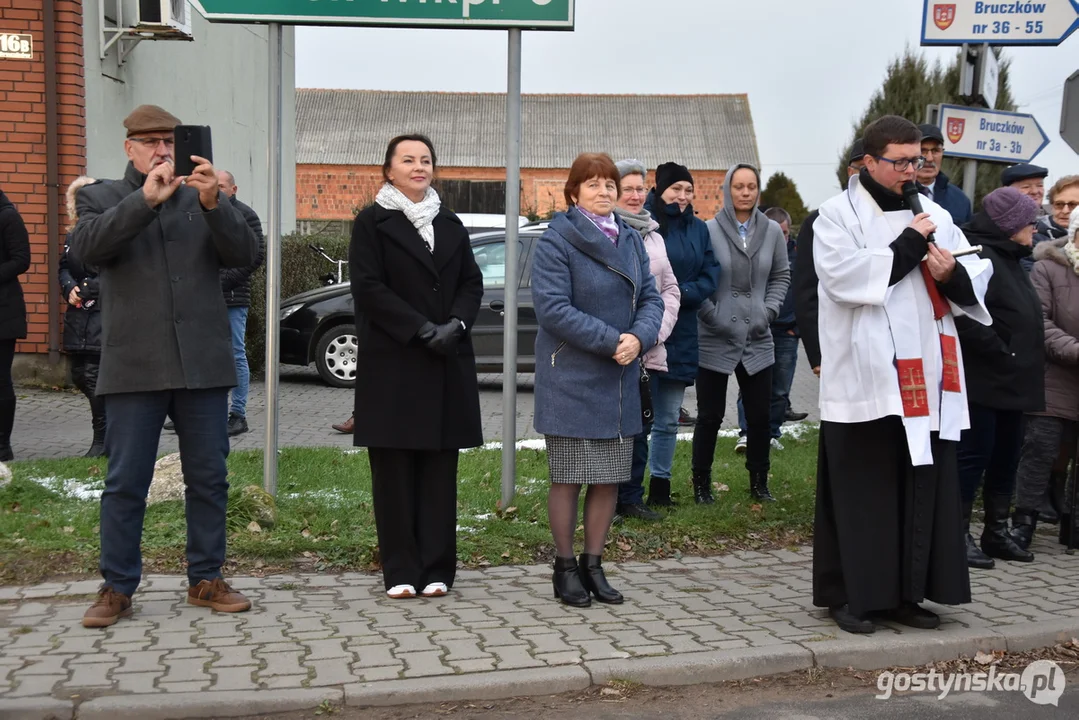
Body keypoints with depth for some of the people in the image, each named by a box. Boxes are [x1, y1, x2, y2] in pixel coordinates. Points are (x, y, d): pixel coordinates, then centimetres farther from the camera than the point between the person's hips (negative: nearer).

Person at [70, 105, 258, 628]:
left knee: (209, 478, 7)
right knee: (125, 483, 3)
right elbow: (86, 249, -11)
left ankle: (206, 580, 19)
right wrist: (146, 199, -19)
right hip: (134, 366, -2)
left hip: (203, 364, 2)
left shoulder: (205, 199, 13)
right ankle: (117, 589, 14)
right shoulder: (101, 198, 9)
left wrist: (213, 204, -16)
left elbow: (243, 255, 0)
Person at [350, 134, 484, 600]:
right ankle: (400, 570, 5)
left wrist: (456, 324, -8)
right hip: (392, 363, -4)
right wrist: (423, 329, -15)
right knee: (394, 469, -1)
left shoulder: (450, 225, 17)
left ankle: (437, 568, 9)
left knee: (440, 467, 4)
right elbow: (369, 287, -7)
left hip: (447, 364, 4)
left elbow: (472, 283, 12)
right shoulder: (372, 223, 3)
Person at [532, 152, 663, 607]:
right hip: (570, 379, -6)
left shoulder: (630, 240, 11)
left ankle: (593, 564, 22)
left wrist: (639, 337, -14)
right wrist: (611, 341, -20)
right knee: (568, 478, 2)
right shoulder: (556, 241, -9)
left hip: (619, 381, 6)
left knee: (610, 478, 9)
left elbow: (651, 298, 7)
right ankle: (565, 568, 15)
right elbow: (553, 308, -18)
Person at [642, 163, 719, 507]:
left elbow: (710, 276, 5)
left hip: (680, 334, 6)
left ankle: (660, 484, 23)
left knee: (669, 419, 13)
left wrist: (680, 292, -10)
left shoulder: (698, 229, 11)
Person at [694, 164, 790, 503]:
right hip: (715, 340, -3)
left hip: (757, 340, 3)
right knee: (710, 416, 5)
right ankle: (701, 482, 18)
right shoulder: (709, 230, -8)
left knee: (759, 416, 9)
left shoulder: (772, 231, 3)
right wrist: (712, 316, -11)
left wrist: (769, 310, -1)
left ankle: (759, 481, 24)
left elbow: (781, 275, 11)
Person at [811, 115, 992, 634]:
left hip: (926, 377, 5)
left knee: (924, 486, 8)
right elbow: (844, 276, -17)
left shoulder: (934, 214, 14)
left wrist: (955, 274, -12)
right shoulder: (837, 214, -1)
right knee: (862, 490, 0)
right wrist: (910, 246, -12)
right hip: (864, 377, -5)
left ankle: (903, 592, 19)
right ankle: (847, 594, 12)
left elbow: (978, 277, 11)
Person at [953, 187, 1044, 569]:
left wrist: (1023, 361, 11)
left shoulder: (1010, 260, 18)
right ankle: (958, 534, 5)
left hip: (1011, 382, 10)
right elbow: (965, 318, -25)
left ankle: (997, 531, 23)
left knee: (1006, 456, 14)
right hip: (983, 380, -10)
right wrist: (1001, 353, -18)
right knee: (973, 455, -4)